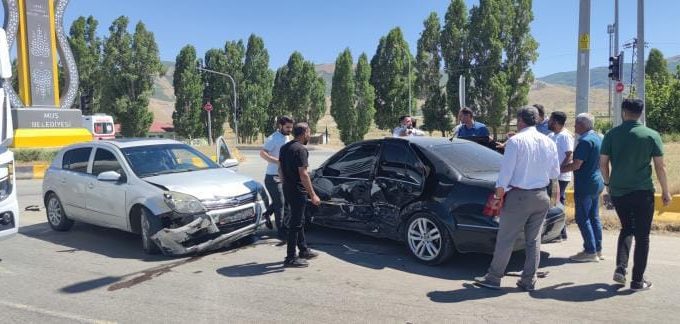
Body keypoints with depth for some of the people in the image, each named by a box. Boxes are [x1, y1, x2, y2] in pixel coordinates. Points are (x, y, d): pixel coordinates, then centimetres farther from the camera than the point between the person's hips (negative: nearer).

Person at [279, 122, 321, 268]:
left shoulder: (284, 147, 11)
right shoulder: (301, 149, -17)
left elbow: (280, 170, 16)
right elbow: (303, 174, -22)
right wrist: (313, 195, -20)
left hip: (288, 190, 9)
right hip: (298, 191, -9)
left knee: (298, 220, 19)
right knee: (296, 223, -2)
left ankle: (304, 250, 31)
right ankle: (290, 258, 4)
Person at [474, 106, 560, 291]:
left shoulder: (515, 141, -12)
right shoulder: (549, 142, 6)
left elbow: (506, 172, -14)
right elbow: (555, 173, 11)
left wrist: (498, 195, -5)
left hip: (519, 196, -6)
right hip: (541, 196, 6)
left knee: (505, 239, 2)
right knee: (534, 240, 13)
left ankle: (493, 278, 9)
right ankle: (529, 281, 19)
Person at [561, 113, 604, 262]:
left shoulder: (585, 141, -19)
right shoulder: (597, 138, 12)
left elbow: (576, 165, -22)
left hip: (585, 185, -10)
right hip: (596, 183, 10)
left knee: (582, 218, -4)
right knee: (594, 217, 14)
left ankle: (590, 251, -1)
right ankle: (598, 250, 21)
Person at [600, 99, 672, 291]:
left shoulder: (612, 134, -1)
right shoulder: (652, 135, -3)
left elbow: (603, 163, 0)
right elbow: (660, 166, -3)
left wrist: (608, 183, 15)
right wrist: (665, 192, 7)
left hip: (618, 191, 2)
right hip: (643, 192, -2)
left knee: (626, 229, 21)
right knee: (642, 235, 8)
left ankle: (620, 268, 8)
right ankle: (638, 280, 12)